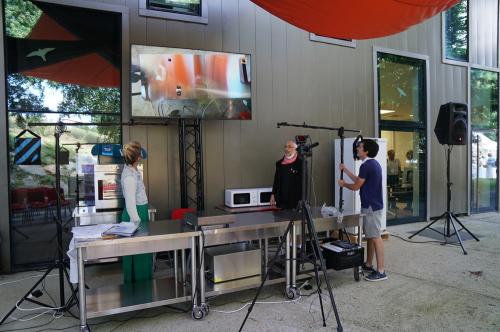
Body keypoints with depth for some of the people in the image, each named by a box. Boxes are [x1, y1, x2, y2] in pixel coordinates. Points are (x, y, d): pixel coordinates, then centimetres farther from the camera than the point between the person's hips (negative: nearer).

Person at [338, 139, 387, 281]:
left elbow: (356, 186, -13)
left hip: (371, 206, -10)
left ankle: (381, 271, -3)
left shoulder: (366, 165, -18)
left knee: (375, 237, -7)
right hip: (372, 205, 10)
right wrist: (345, 170, 24)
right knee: (370, 236, 17)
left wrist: (343, 184, 6)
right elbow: (359, 180, 20)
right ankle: (368, 265, 27)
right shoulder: (373, 163, 14)